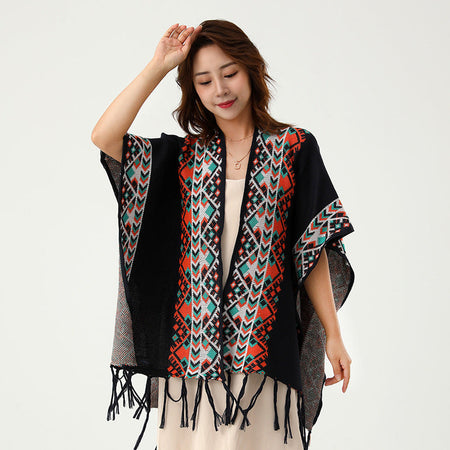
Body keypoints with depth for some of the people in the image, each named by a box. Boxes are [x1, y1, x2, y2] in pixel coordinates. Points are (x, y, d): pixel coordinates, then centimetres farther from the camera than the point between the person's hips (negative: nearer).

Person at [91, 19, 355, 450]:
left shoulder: (294, 148, 3)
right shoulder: (182, 155, 9)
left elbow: (313, 250, 2)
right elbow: (103, 136, -5)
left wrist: (333, 335, -1)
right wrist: (159, 65, -2)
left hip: (262, 345, -2)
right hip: (190, 343, 2)